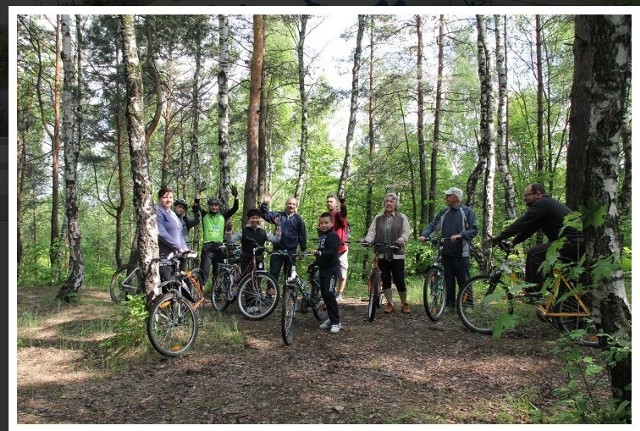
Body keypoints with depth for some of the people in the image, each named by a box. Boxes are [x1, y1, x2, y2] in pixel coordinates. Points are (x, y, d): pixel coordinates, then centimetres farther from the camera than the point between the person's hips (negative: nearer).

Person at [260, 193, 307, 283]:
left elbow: (302, 235, 5)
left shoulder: (298, 219, 2)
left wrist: (303, 250, 4)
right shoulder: (278, 215, 3)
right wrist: (265, 204, -26)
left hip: (291, 251, 0)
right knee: (273, 273, 2)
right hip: (278, 249, 0)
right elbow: (266, 215, -10)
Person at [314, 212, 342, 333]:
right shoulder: (321, 235, 15)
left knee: (329, 294, -13)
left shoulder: (333, 235, -13)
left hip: (331, 269, -9)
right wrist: (316, 263, 26)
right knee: (324, 294, 11)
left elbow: (332, 252, -26)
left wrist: (320, 253, -39)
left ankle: (336, 322, -6)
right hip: (322, 269, 9)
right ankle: (331, 319, 22)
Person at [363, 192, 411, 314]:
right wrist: (368, 240, -17)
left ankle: (404, 304, 15)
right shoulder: (378, 218, 13)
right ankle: (389, 303, 18)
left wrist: (400, 241, -24)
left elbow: (406, 232, -3)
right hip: (382, 254, 3)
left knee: (399, 280, -3)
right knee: (385, 280, 6)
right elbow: (372, 231, 4)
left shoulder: (402, 218, 6)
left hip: (397, 255, -3)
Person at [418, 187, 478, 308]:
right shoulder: (444, 212, 12)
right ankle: (449, 304, 18)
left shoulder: (467, 211, -1)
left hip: (461, 253, -4)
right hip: (446, 252, 5)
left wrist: (460, 235, -22)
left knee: (464, 280, 0)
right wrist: (424, 235, -10)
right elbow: (433, 225, 8)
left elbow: (473, 230, -7)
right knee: (448, 280, 10)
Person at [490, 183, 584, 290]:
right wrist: (512, 243, 14)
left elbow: (521, 223, -15)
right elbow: (528, 227, 21)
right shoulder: (548, 203, 22)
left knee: (533, 253, -16)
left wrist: (498, 238, -11)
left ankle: (534, 292, -15)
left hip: (573, 244, -11)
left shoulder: (542, 204, -10)